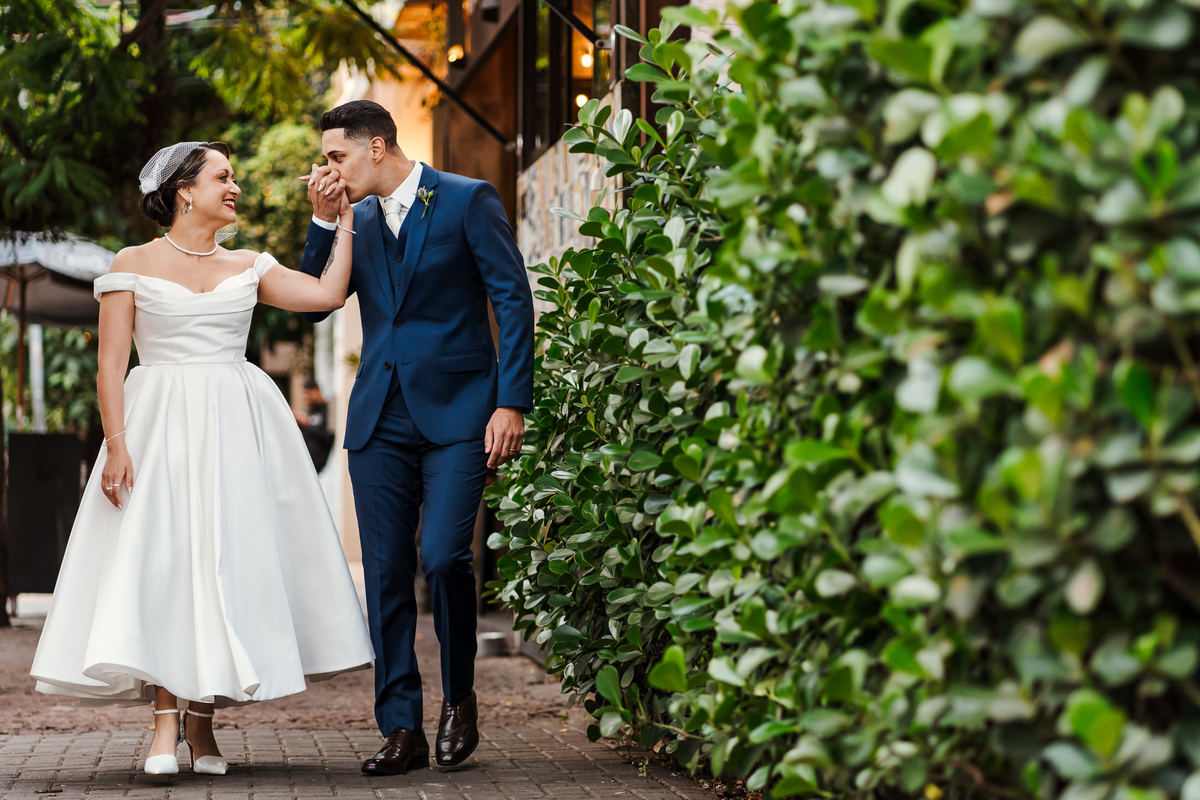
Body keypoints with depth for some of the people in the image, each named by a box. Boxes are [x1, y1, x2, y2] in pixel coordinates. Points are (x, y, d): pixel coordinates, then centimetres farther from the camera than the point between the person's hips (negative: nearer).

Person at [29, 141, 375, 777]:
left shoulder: (248, 268, 13)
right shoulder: (133, 265, 4)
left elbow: (329, 294, 3)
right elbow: (111, 364, -1)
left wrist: (343, 221, 8)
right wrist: (116, 444, -12)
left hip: (239, 428, 3)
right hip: (162, 427, -3)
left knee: (225, 559, -1)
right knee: (162, 557, -13)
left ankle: (201, 723, 5)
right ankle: (166, 722, -13)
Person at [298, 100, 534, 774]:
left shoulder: (469, 201, -3)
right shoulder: (357, 221, 14)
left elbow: (514, 301, -6)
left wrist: (511, 403, -13)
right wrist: (323, 221, 1)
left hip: (457, 413, -5)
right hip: (380, 417, 5)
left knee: (444, 556, -16)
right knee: (386, 574, 2)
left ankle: (461, 695, 7)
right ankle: (403, 730, 8)